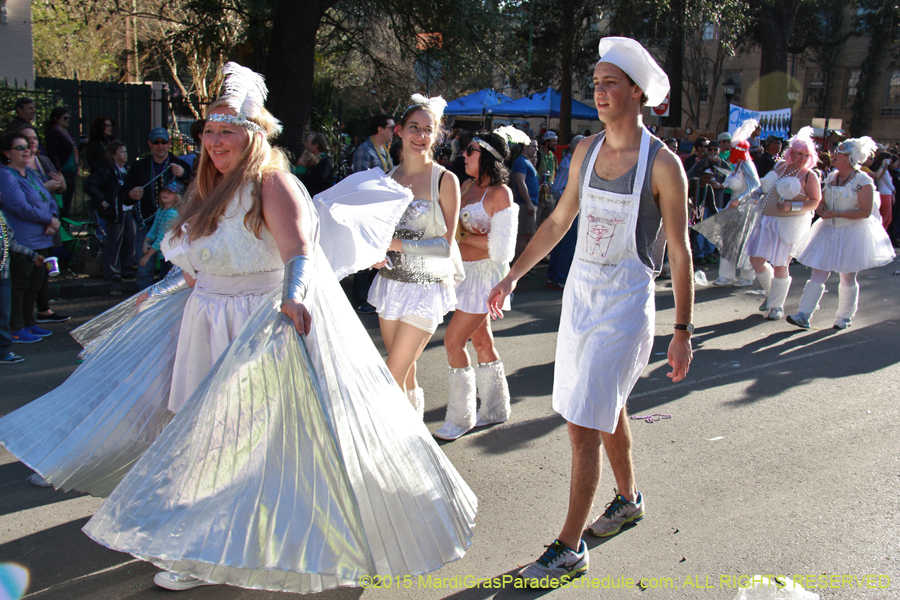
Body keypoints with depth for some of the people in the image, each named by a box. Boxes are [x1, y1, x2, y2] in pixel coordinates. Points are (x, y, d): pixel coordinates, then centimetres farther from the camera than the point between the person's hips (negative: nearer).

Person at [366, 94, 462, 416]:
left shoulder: (445, 180, -9)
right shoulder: (389, 176, 6)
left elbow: (446, 244, -10)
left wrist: (398, 244, -19)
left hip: (425, 287, -5)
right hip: (390, 281, 5)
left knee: (394, 377, -7)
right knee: (405, 373, 15)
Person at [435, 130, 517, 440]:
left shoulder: (500, 193, -15)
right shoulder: (468, 185, 8)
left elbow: (500, 245, -19)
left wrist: (462, 236, -13)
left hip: (485, 273, -8)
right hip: (467, 272, 8)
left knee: (453, 341, -7)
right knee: (480, 340, 15)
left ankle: (460, 418, 6)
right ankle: (495, 409, 29)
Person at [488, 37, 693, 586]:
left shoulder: (662, 164, -13)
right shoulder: (587, 151, 5)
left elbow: (680, 252, -11)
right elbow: (559, 221, 15)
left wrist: (683, 331, -11)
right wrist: (513, 276, 16)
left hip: (625, 304, -6)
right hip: (580, 292, 6)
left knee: (584, 427, -7)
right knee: (608, 409, 20)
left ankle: (569, 549, 4)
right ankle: (629, 498, 43)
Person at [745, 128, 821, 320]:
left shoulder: (809, 175, -6)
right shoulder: (779, 166, 10)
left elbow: (815, 201, -10)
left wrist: (792, 206, -21)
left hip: (789, 223, -6)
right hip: (766, 220, 6)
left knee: (779, 265, -2)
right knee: (756, 259, 5)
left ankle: (777, 306, 13)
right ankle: (771, 292, 30)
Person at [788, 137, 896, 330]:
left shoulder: (863, 181, -13)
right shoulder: (831, 177, 6)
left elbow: (865, 212, -17)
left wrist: (837, 214, -21)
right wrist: (820, 208, -5)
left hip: (852, 234, -5)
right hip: (828, 231, 5)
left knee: (848, 279, 7)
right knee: (817, 275, -1)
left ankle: (844, 317, 23)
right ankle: (803, 316, -5)